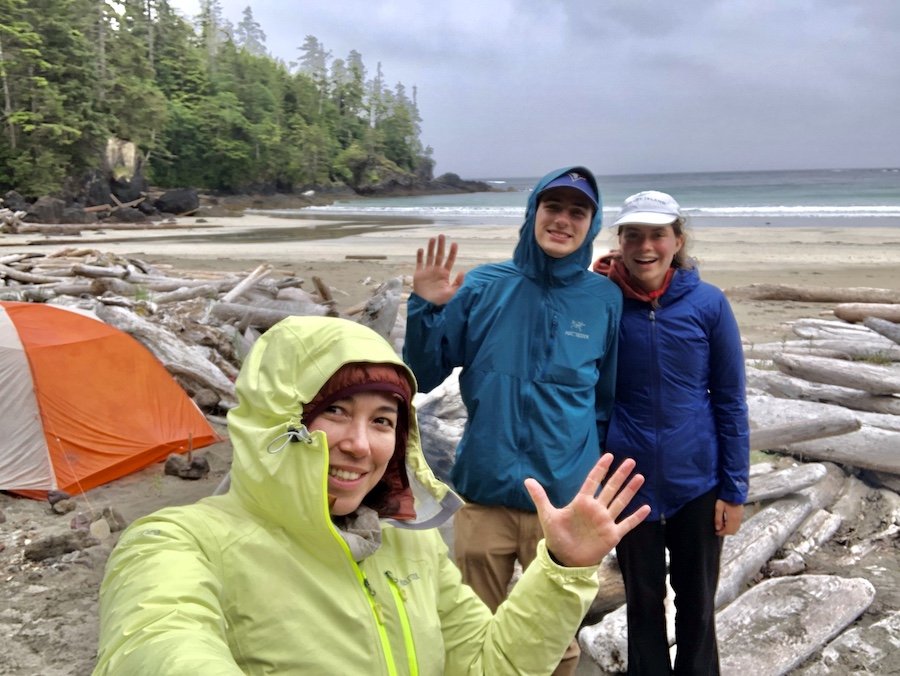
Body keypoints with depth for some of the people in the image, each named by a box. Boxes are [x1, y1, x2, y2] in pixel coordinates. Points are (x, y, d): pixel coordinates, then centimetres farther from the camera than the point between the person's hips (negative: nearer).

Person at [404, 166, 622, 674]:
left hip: (565, 501, 1)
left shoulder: (605, 299, -1)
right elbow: (423, 378, -1)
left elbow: (607, 402, 8)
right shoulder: (482, 287, -3)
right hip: (484, 494, 0)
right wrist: (426, 309, -15)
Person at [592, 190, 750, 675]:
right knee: (643, 602, 18)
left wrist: (734, 489, -3)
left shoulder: (708, 304, -8)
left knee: (697, 603, 17)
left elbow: (730, 402, -3)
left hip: (697, 483, 0)